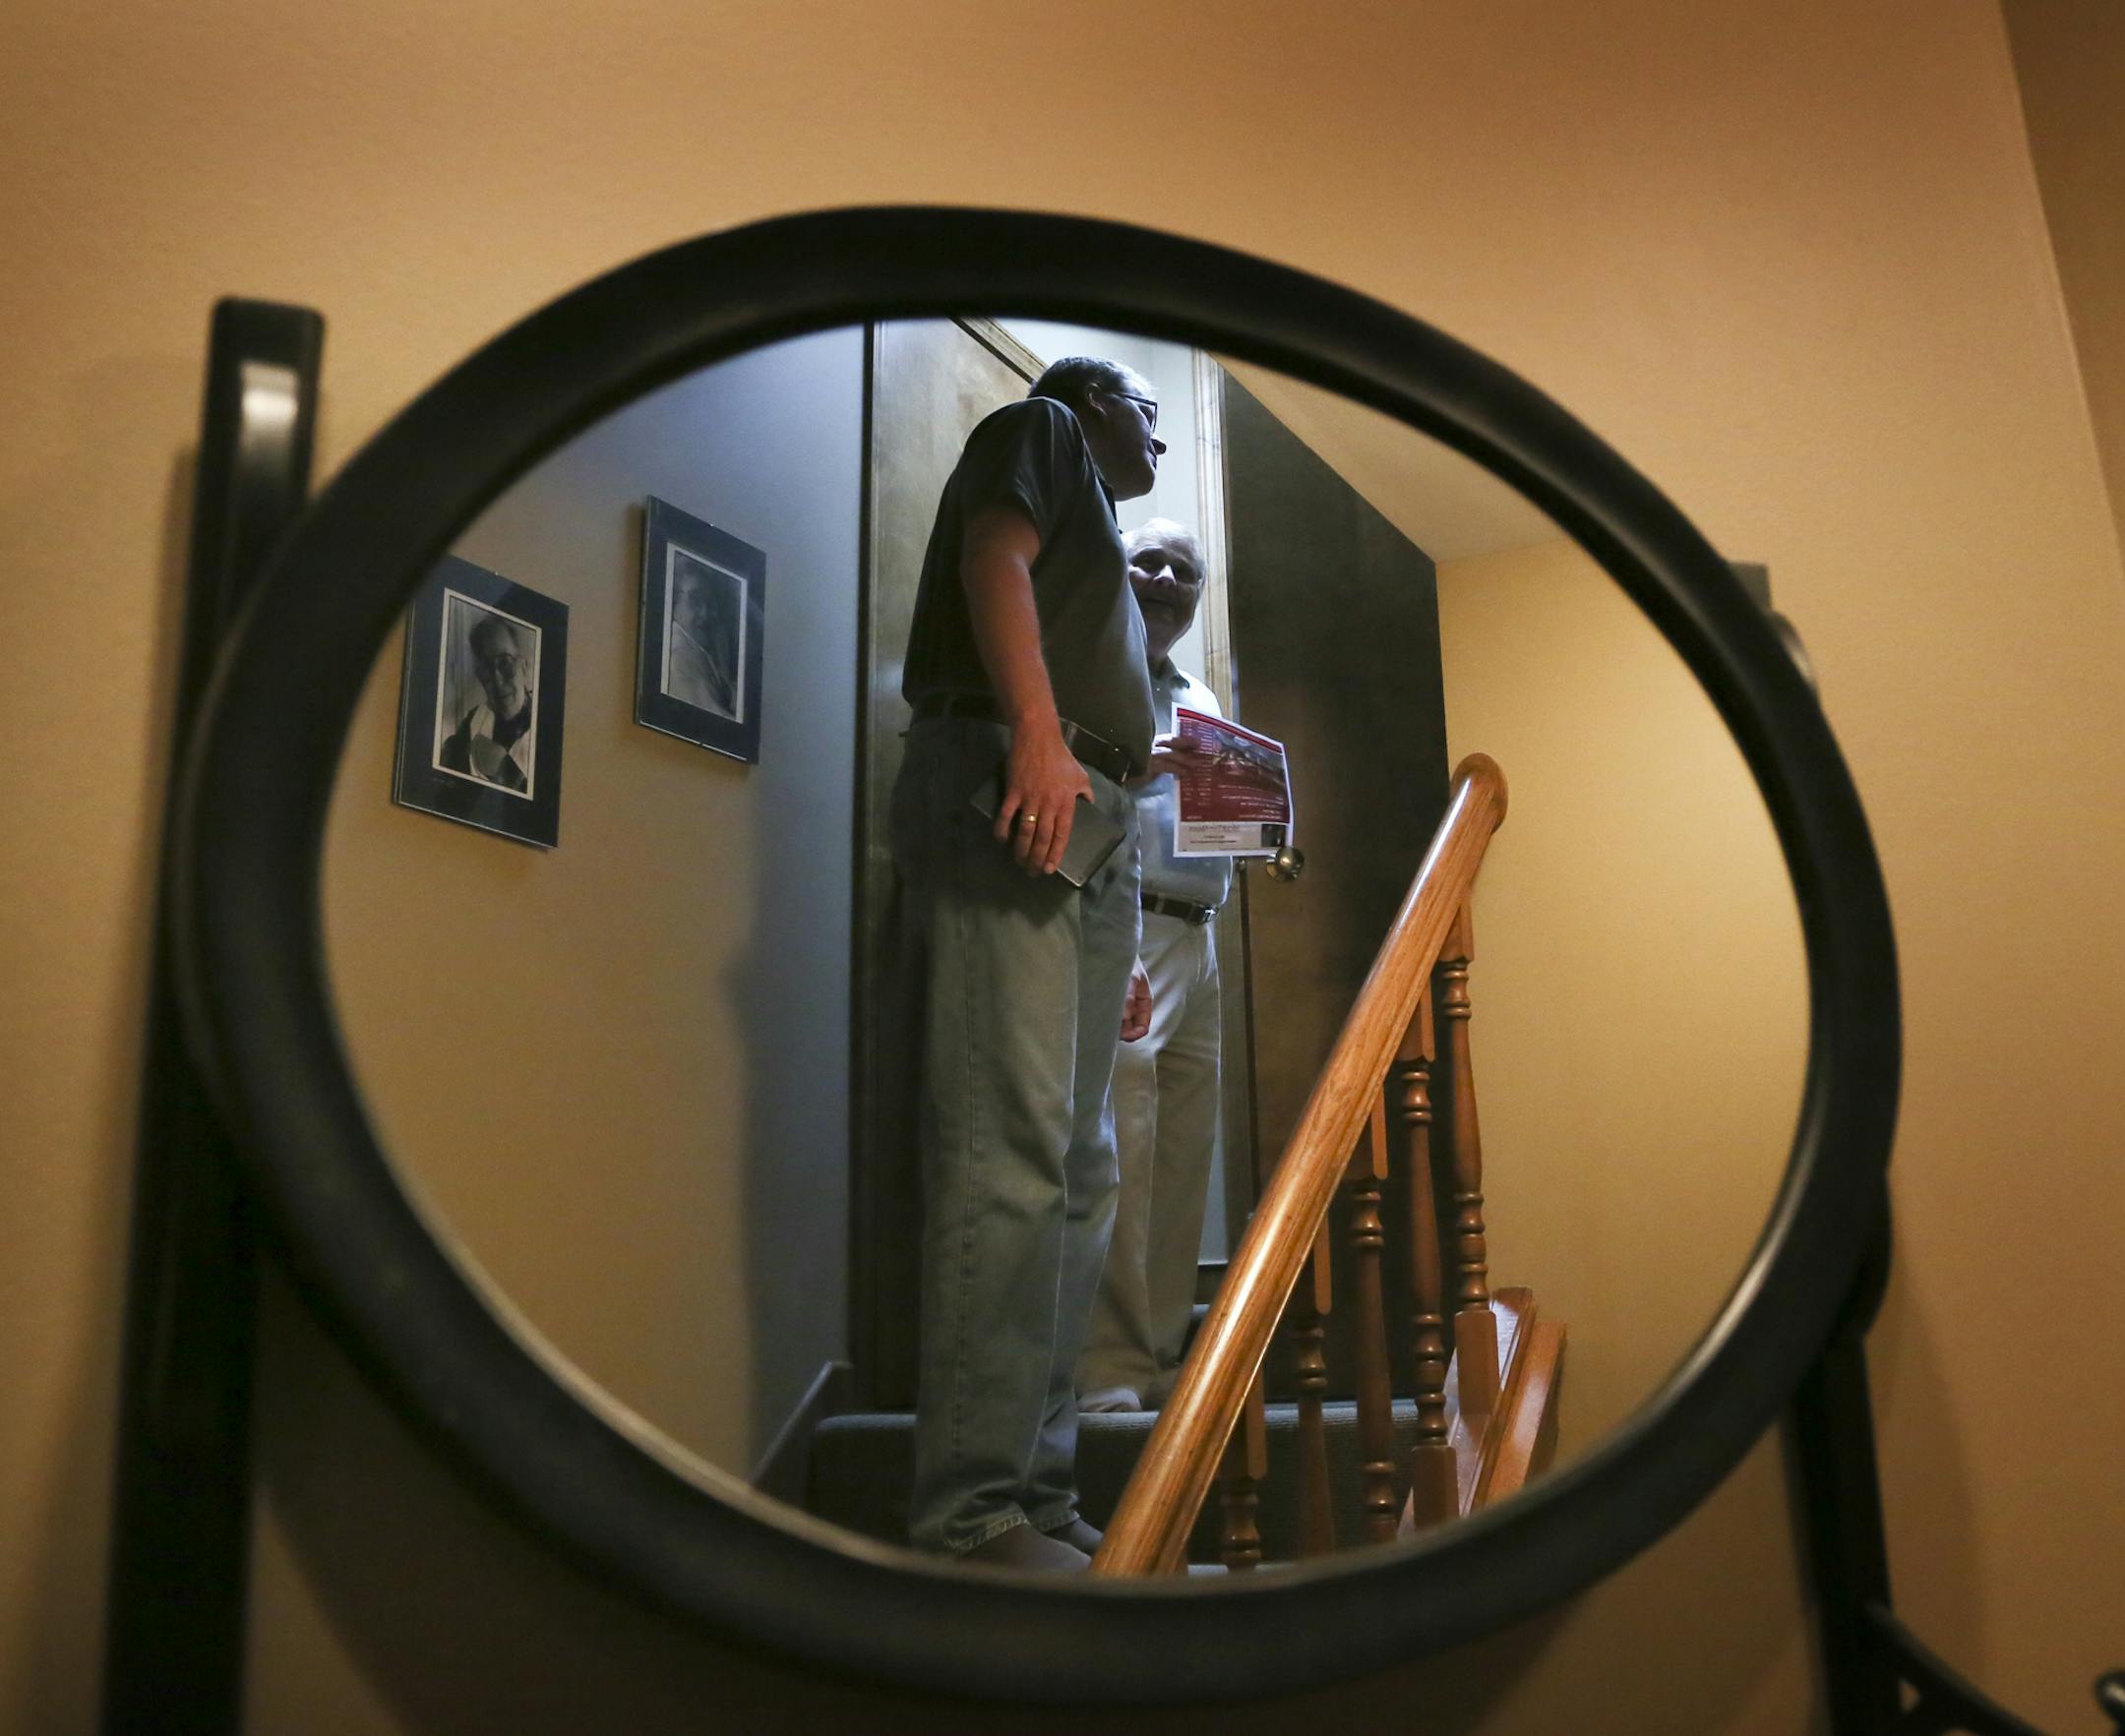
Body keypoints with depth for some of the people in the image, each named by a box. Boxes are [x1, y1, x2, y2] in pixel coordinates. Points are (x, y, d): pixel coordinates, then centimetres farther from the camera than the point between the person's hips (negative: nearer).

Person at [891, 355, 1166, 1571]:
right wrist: (1037, 729, -20)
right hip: (1007, 786, -9)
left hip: (1090, 829, 9)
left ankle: (1040, 1497, 4)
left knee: (1079, 1170, 2)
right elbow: (992, 558, -4)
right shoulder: (1043, 427, 17)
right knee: (1011, 1146, -19)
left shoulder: (1105, 559, 38)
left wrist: (1118, 945, 20)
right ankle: (974, 1513, -20)